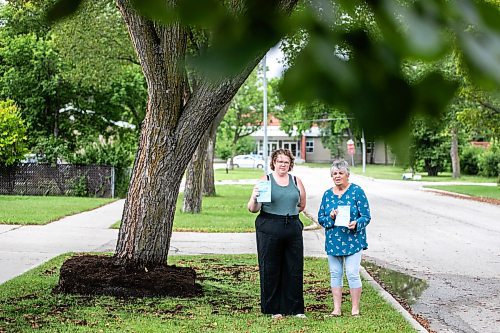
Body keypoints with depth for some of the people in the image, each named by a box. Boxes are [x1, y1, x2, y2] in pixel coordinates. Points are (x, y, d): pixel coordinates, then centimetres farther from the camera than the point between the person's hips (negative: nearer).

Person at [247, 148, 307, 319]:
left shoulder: (296, 181, 12)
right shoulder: (265, 180, 2)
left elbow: (302, 205, 23)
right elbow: (253, 209, -4)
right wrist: (254, 199, -22)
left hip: (293, 228, 3)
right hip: (269, 230, -3)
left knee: (294, 269, 3)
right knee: (270, 270, 1)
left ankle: (295, 309, 12)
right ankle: (273, 309, 11)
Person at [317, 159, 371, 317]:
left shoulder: (357, 191, -5)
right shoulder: (327, 194, 8)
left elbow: (366, 216, -6)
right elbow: (320, 218, 10)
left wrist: (356, 224, -25)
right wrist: (330, 217, -11)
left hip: (353, 240, -4)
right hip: (333, 241, 4)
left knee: (352, 274, -6)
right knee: (335, 274, 8)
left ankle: (355, 309, 5)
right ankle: (337, 309, 16)